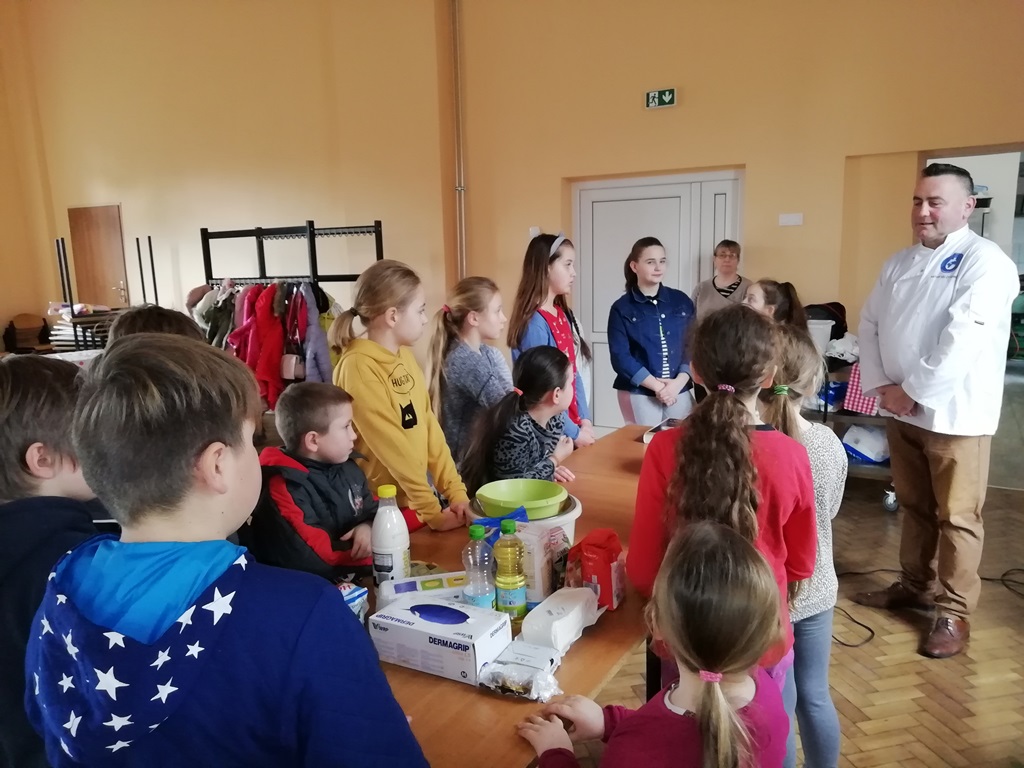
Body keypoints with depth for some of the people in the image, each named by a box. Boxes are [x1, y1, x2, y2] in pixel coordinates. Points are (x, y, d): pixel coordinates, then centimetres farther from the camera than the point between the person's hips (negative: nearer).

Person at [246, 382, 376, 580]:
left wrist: (368, 527, -6)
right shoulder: (283, 487, -17)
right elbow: (309, 559, -24)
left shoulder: (347, 468, 8)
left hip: (362, 575, 7)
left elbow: (372, 510, 17)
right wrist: (362, 551, -14)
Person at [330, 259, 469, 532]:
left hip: (422, 493, 7)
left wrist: (455, 491, -2)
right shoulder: (358, 366, -19)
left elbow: (429, 427, 4)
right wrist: (433, 512, -20)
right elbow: (391, 447, -22)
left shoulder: (405, 356, 5)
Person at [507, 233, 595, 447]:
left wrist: (584, 419, 0)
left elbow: (574, 373, 9)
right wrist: (573, 432, -13)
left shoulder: (563, 315, 6)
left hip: (572, 423, 7)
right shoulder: (535, 323, -19)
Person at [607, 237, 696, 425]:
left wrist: (678, 382, -10)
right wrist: (657, 386, -14)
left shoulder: (682, 301, 7)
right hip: (638, 395, -3)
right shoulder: (622, 308, -2)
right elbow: (620, 357, -9)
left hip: (679, 392, 3)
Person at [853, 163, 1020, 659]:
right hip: (903, 411, 7)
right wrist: (881, 385, -4)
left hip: (954, 413, -6)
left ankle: (954, 614, 17)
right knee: (914, 507, 19)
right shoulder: (899, 263, 11)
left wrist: (912, 391, -16)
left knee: (956, 517, 4)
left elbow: (961, 340, -21)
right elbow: (870, 323, 8)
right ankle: (915, 585, 35)